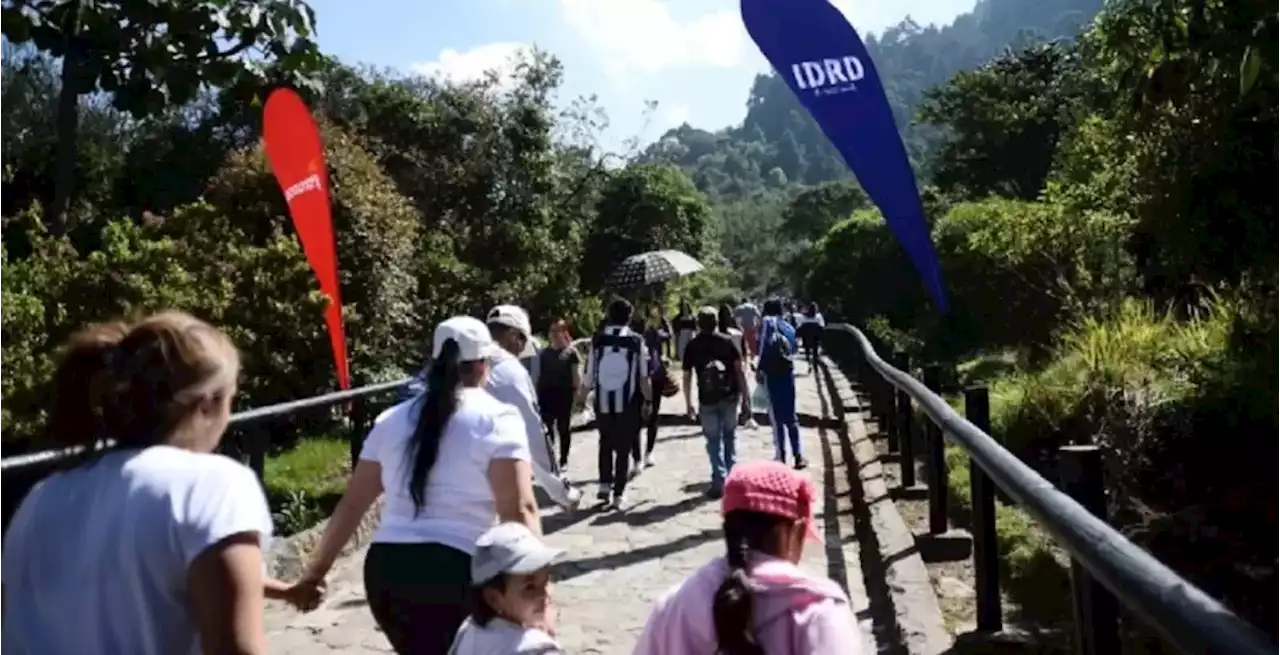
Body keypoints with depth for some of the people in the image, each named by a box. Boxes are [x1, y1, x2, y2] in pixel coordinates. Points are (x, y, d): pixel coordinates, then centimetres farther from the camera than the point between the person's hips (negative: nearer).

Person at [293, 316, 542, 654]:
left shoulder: (393, 420, 15)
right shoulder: (496, 419, -1)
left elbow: (351, 505, 17)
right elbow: (519, 510, -12)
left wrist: (316, 570, 25)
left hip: (384, 569, 6)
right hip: (453, 572, -6)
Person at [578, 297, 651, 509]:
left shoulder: (597, 340, -3)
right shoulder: (637, 341, -6)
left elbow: (590, 374, 0)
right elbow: (643, 377, -4)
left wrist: (581, 395, 17)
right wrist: (649, 396, 13)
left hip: (603, 403, 1)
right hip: (628, 404, -1)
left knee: (605, 444, 22)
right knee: (623, 448, 10)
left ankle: (605, 485, 15)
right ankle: (618, 494, 8)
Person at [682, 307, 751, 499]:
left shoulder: (692, 346, 0)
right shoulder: (726, 341, 1)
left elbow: (687, 377, 0)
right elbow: (739, 370, -3)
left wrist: (689, 403, 8)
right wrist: (745, 397, 3)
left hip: (707, 399, -1)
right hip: (730, 397, 1)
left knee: (714, 441, 7)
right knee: (729, 436, 18)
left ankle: (719, 482, 2)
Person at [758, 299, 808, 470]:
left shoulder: (767, 321, -1)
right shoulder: (788, 326, 15)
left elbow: (765, 346, -14)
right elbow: (793, 348, 12)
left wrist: (759, 368, -11)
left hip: (772, 372, -5)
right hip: (788, 371, 5)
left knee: (777, 417, 0)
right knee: (790, 415, 12)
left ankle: (780, 456, 1)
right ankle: (798, 455, 10)